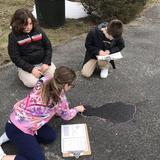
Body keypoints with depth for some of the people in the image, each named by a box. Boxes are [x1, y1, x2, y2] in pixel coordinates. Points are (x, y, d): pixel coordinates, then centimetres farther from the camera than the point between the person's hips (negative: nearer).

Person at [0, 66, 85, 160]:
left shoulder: (44, 81, -4)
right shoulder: (60, 99, -20)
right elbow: (67, 116, 2)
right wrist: (77, 109, 19)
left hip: (16, 119, 8)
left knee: (51, 136, 10)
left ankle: (11, 136, 15)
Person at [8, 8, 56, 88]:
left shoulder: (38, 30, -4)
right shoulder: (13, 36, -13)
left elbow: (48, 46, 2)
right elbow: (15, 57, -14)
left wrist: (46, 62, -11)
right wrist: (31, 69, -22)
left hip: (42, 62, 3)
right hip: (26, 66, -2)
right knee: (32, 83, -23)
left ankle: (40, 72, 14)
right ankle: (21, 73, 9)